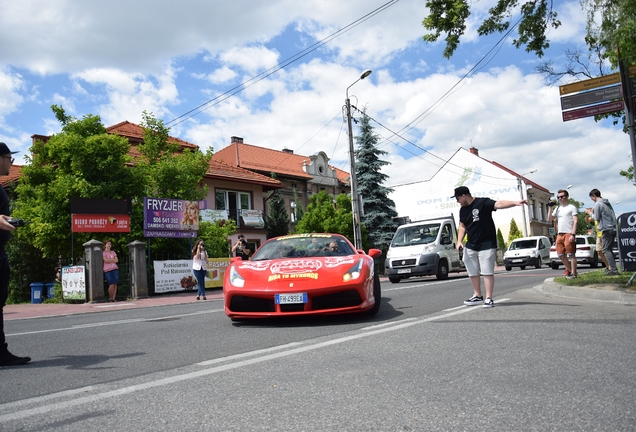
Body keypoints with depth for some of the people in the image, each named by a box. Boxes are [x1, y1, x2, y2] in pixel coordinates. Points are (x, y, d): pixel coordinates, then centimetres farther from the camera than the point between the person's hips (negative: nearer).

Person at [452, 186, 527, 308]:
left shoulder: (483, 203, -13)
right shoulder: (463, 210, 10)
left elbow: (499, 204, -26)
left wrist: (516, 203, -40)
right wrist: (459, 241, 4)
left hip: (487, 245, -7)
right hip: (471, 246, 7)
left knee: (487, 272, -6)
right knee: (472, 273, 13)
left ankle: (489, 298, -1)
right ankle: (478, 296, 27)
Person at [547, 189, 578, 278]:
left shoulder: (572, 207, 0)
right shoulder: (557, 209, 20)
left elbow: (576, 221, -8)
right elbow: (549, 219, 18)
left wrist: (573, 234, -18)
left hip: (568, 234, -7)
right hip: (559, 234, 7)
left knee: (571, 254, -5)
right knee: (560, 254, 9)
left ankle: (573, 273, -1)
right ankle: (569, 269, 25)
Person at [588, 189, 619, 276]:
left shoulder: (597, 204, -9)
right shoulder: (607, 203, 18)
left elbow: (597, 218, -8)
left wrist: (591, 213, 10)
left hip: (607, 229, -9)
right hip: (613, 228, 9)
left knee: (606, 250, -7)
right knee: (609, 249, 15)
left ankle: (613, 270, -13)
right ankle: (611, 268, 15)